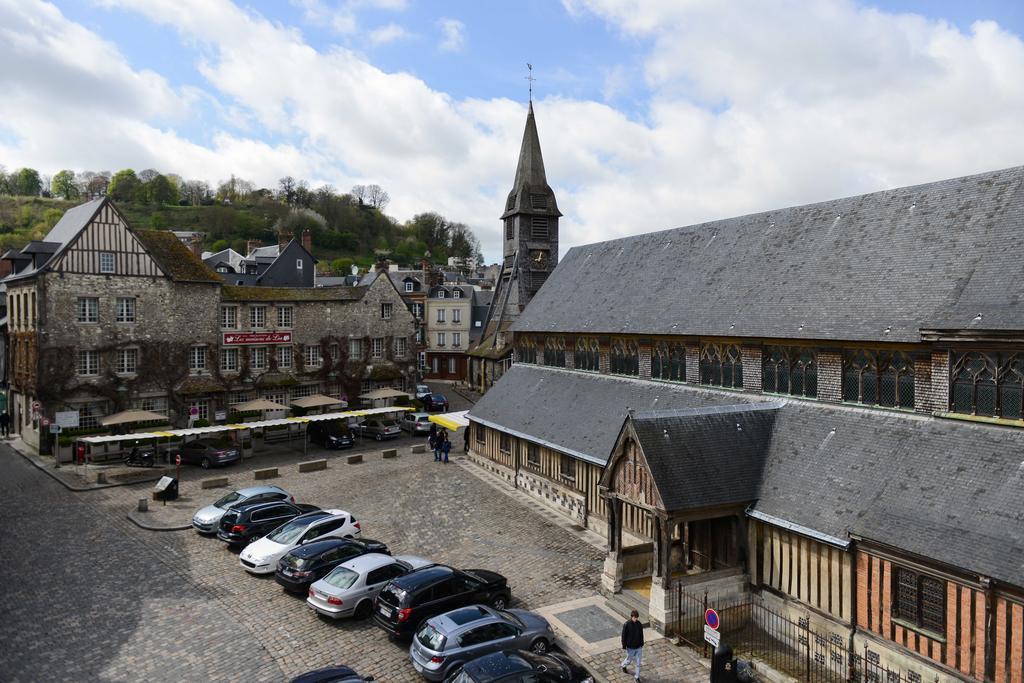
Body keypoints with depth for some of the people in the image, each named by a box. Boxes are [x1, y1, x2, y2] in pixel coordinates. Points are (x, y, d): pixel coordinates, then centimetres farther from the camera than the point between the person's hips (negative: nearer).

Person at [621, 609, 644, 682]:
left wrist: (642, 644, 12)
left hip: (638, 647, 3)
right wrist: (624, 646, -10)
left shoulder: (639, 624, -7)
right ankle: (623, 666, 49)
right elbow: (624, 636, -13)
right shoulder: (626, 625, -21)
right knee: (629, 659, 17)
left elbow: (641, 635, 6)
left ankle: (637, 677, 25)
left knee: (638, 663, 9)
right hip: (630, 647, -3)